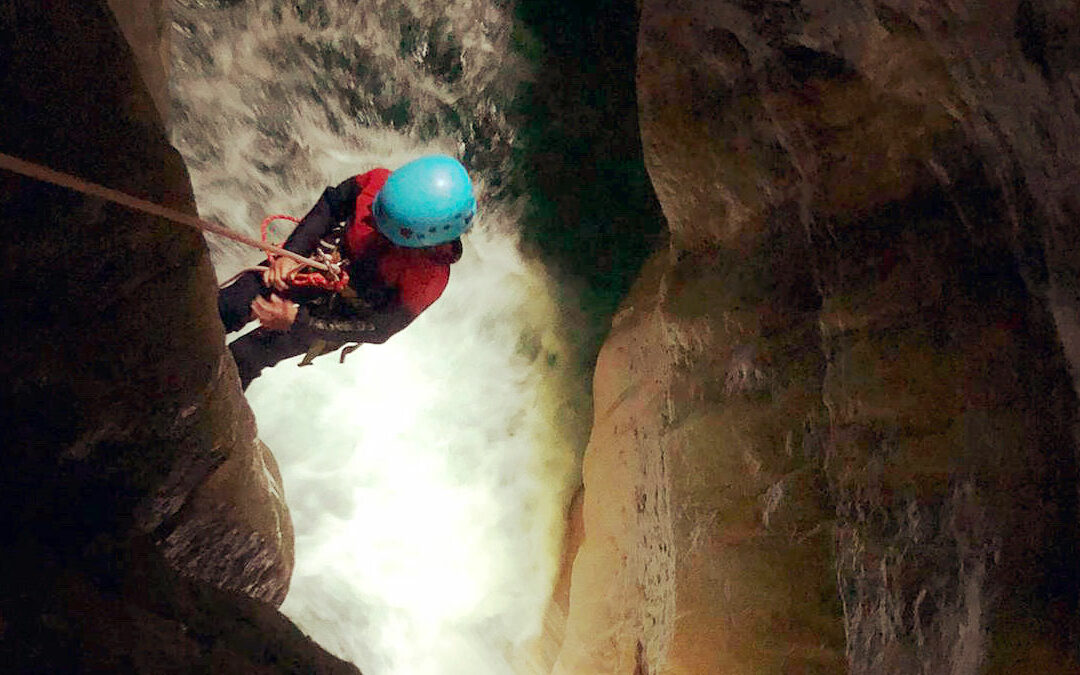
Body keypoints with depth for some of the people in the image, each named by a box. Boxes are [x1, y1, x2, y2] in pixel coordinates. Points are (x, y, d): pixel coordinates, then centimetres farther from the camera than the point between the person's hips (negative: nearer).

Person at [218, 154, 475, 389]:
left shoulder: (428, 279, -37)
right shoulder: (379, 183, -29)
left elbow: (377, 330, -25)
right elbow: (331, 204, -7)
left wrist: (295, 321, -25)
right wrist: (290, 253, -17)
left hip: (338, 314, -3)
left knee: (243, 359, -6)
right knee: (221, 308, -1)